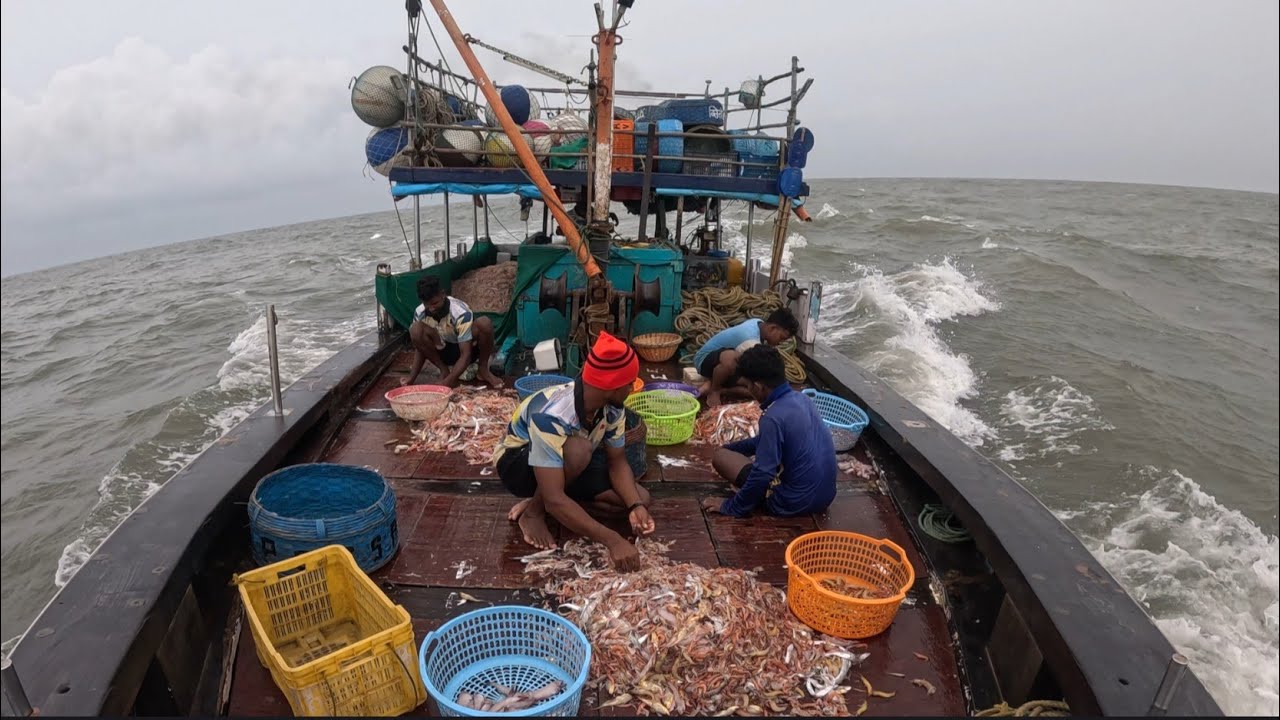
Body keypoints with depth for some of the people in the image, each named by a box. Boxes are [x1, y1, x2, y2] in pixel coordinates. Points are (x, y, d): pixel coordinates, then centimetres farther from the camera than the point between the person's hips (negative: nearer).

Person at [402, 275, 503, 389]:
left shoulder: (461, 313, -31)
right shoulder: (420, 313, -18)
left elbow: (466, 354, -32)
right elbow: (420, 347, -5)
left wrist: (448, 382, -43)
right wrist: (412, 376, -17)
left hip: (468, 349, -3)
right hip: (444, 352, 3)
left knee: (484, 323, -35)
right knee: (415, 330, -27)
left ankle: (483, 368, -12)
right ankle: (444, 370, -9)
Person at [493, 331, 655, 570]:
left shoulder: (612, 407, -19)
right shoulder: (552, 416, -39)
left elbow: (617, 462, -8)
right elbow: (555, 499, -41)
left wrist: (636, 506, -27)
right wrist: (613, 540, -44)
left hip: (565, 465, 7)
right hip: (516, 463, -7)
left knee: (641, 498, -9)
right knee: (579, 449, -39)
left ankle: (539, 502, 0)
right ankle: (534, 512, -12)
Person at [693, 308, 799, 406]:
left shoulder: (759, 323, -6)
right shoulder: (751, 342, -34)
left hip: (720, 359, 9)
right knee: (731, 358, -43)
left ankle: (711, 384, 0)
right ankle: (714, 391, -16)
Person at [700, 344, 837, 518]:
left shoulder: (773, 418, -24)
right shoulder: (801, 398, 2)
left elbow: (762, 475, -24)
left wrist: (731, 507, -11)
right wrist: (731, 448, 19)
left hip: (795, 502, -8)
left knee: (720, 457, -1)